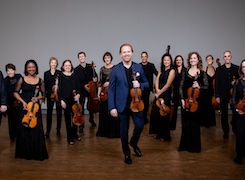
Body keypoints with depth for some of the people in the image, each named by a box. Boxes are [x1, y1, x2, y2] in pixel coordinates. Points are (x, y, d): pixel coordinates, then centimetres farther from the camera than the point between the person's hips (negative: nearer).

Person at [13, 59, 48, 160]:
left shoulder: (40, 81, 2)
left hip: (35, 107, 1)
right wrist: (23, 101, -10)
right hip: (24, 107, 0)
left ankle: (37, 153, 14)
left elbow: (43, 95, 9)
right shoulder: (22, 80, 0)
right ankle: (25, 153, 18)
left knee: (36, 131, 1)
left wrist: (38, 98, -11)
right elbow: (16, 93, 4)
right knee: (24, 130, 4)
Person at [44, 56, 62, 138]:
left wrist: (58, 85, -21)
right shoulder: (46, 73, 8)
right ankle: (48, 130, 8)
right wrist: (44, 94, 5)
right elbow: (45, 85, 10)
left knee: (59, 112, 5)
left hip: (58, 94, -1)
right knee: (49, 112, 2)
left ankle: (58, 129, 18)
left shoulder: (59, 73, 0)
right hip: (50, 95, 2)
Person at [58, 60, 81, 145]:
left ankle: (75, 134, 25)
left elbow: (78, 87, 8)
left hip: (74, 100, 3)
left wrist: (78, 94, -12)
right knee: (68, 119, 2)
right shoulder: (61, 77, -1)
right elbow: (59, 89, -2)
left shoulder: (74, 76, 6)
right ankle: (70, 138, 10)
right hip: (66, 100, -3)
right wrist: (61, 100, -9)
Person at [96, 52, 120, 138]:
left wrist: (109, 82, -15)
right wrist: (99, 92, 4)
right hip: (104, 92, 3)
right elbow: (100, 82, 10)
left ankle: (113, 131, 9)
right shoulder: (102, 69, 9)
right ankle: (104, 131, 18)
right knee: (104, 111, 6)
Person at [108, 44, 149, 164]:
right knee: (124, 130, 8)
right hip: (122, 104, -1)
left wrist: (140, 85, -15)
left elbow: (146, 84, 9)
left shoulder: (139, 67, 3)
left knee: (140, 125, -1)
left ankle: (134, 143, 32)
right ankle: (126, 153, 28)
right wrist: (112, 107, -10)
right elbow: (111, 89, -4)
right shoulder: (115, 69, -3)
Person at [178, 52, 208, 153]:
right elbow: (181, 87, 5)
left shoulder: (202, 73, 1)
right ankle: (185, 144, 18)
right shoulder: (185, 72, 5)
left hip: (196, 101, -1)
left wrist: (199, 86, -16)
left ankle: (194, 145, 15)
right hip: (186, 100, 2)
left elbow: (206, 86, 4)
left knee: (195, 123, 3)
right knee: (186, 123, 6)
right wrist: (182, 99, -5)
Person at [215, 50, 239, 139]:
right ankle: (226, 131, 18)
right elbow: (217, 83, -1)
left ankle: (234, 126, 34)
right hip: (223, 95, 0)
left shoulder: (236, 68, 3)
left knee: (235, 112, 5)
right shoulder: (219, 69, 2)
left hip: (234, 94, 1)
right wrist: (217, 96, -6)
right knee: (224, 114, 5)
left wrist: (236, 82, -14)